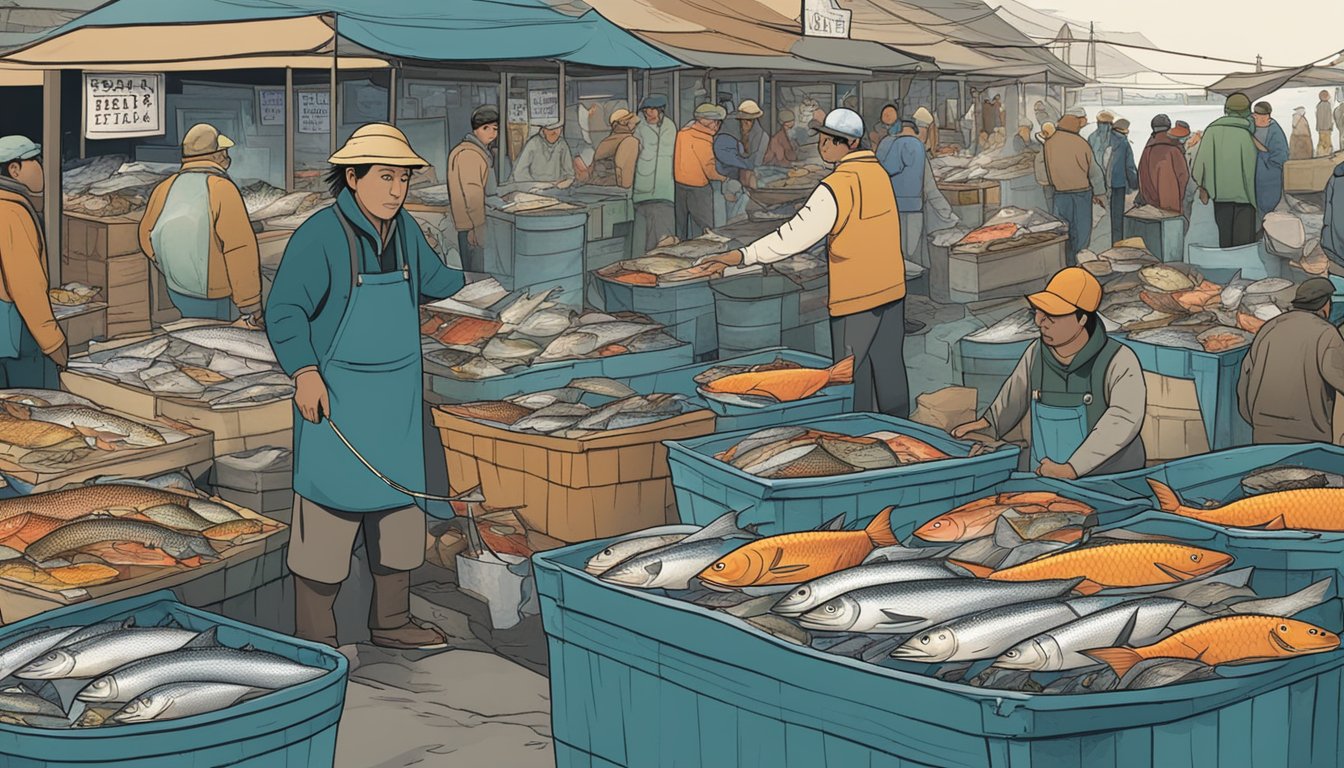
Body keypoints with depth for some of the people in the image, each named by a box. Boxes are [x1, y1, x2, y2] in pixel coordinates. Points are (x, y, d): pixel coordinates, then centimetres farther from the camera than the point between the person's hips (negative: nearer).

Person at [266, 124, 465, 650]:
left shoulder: (403, 229, 5)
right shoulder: (320, 235, -16)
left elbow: (432, 281, 26)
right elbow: (284, 311, -18)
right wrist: (305, 373, -26)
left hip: (398, 397, 8)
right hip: (337, 397, -7)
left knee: (401, 497, 13)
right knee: (329, 507, -4)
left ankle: (391, 622, 27)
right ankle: (315, 637, 7)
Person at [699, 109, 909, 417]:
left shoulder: (837, 186, -19)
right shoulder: (878, 171, 5)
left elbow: (796, 235, -26)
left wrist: (742, 256, -26)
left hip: (856, 296, -8)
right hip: (892, 288, 8)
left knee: (854, 375, 3)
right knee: (890, 366, 16)